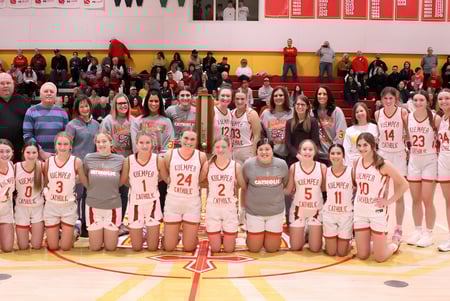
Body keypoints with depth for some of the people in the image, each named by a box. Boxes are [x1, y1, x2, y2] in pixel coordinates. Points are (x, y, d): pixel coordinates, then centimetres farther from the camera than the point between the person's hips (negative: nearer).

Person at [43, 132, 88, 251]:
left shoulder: (76, 162, -10)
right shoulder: (48, 162, -3)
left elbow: (85, 182, -1)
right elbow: (45, 183, 5)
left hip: (68, 206, -2)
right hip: (51, 206, 2)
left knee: (65, 247, 0)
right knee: (52, 247, 6)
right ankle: (55, 232, 39)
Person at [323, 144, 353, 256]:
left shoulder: (351, 171, -9)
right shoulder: (326, 172, -4)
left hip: (346, 214, -1)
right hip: (329, 214, 1)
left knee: (342, 253, 4)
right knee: (331, 252, 6)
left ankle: (347, 243, 37)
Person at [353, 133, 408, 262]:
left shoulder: (383, 165, -14)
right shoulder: (356, 163, 1)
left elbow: (404, 185, -8)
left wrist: (389, 201, -10)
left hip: (377, 212, -4)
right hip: (359, 211, 4)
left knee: (380, 258, -1)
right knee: (362, 256, 7)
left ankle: (395, 244, 31)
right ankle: (370, 237, 38)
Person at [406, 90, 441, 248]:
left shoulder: (435, 119, -9)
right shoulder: (408, 118, 0)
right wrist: (407, 150, 2)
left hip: (430, 161, -3)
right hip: (413, 161, 4)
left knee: (427, 200, -2)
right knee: (416, 199, 10)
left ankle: (428, 233, 11)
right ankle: (417, 230, 23)